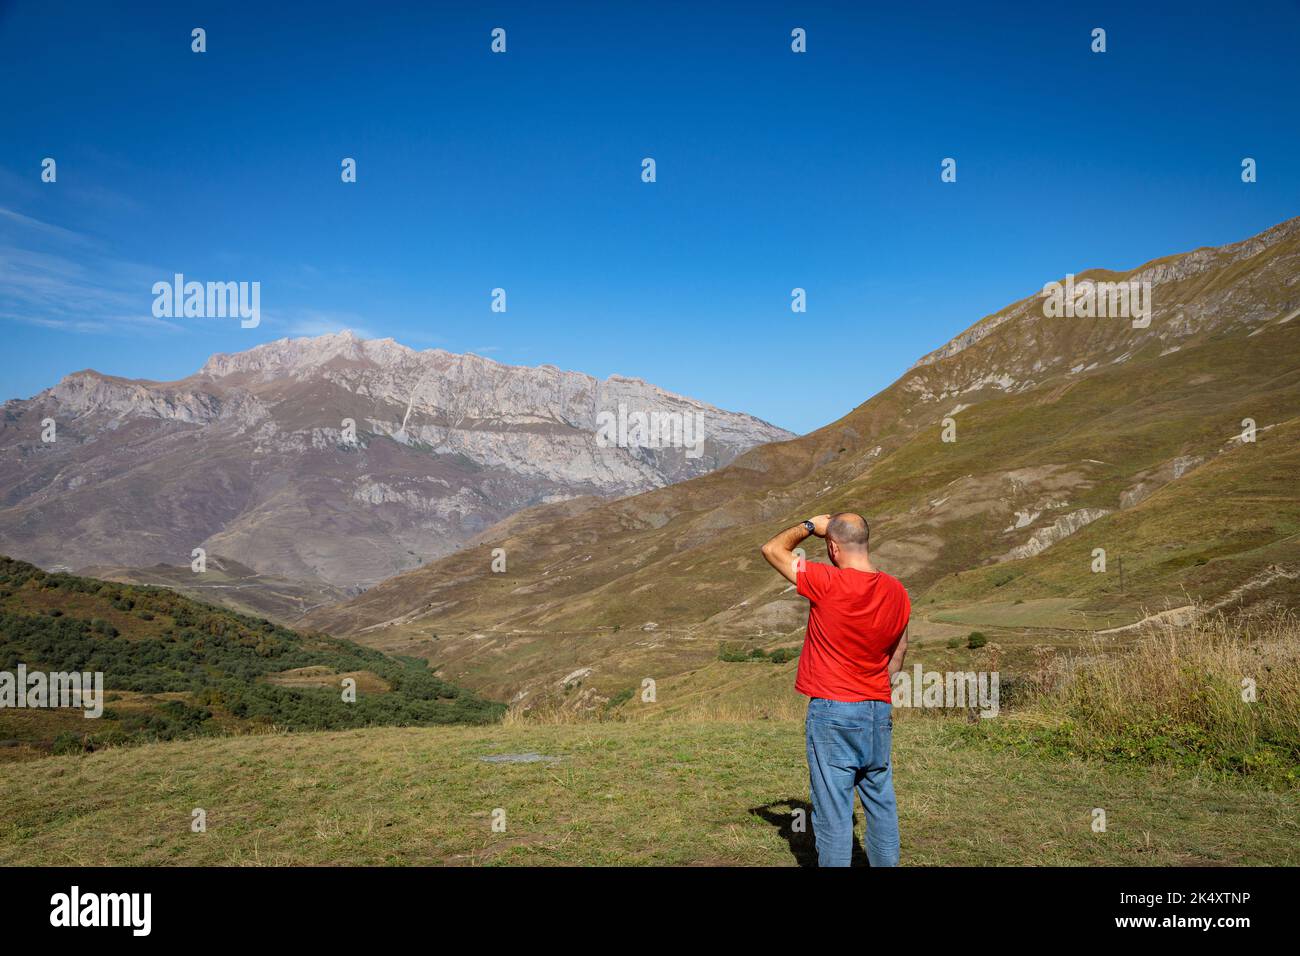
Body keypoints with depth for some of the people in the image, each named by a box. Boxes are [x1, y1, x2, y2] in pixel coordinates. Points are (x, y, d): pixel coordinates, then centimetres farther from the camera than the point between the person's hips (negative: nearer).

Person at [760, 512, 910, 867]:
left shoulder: (827, 582, -16)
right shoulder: (897, 592, 2)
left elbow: (772, 549, -5)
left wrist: (809, 526, 8)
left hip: (831, 712, -5)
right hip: (879, 711, 6)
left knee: (833, 809, 1)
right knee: (881, 804, 16)